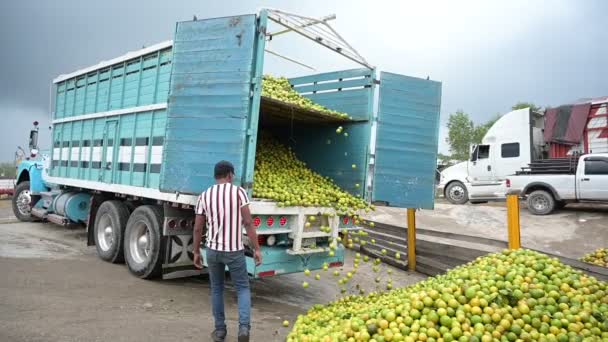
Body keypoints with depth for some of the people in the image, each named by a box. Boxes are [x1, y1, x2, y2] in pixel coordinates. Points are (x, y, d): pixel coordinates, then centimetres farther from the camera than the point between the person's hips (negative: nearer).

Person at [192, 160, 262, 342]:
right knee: (243, 288, 13)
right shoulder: (239, 191, -7)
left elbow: (197, 229, 2)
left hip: (213, 249, 2)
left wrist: (196, 252, 14)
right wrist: (256, 249, -7)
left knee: (217, 289, 21)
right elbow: (248, 223, -12)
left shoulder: (204, 196, 1)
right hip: (235, 250, -2)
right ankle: (244, 327, -5)